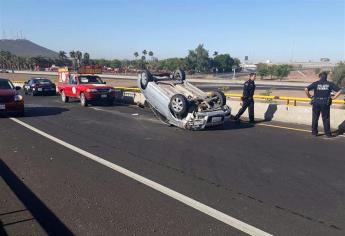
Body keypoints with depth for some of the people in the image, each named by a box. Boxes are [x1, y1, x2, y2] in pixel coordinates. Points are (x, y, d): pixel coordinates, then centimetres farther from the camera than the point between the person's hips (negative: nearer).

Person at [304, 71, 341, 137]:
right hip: (325, 104, 0)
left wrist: (309, 96, -1)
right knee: (326, 119, 8)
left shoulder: (315, 83, -2)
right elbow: (339, 91, -3)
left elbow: (306, 89, -14)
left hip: (316, 103, 0)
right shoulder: (330, 84, 1)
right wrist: (333, 97, 4)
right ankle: (328, 133, 11)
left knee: (315, 118, 12)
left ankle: (314, 132, 16)